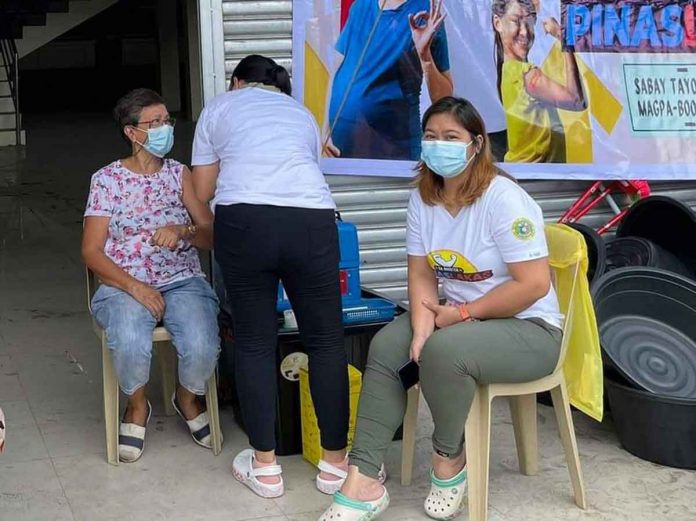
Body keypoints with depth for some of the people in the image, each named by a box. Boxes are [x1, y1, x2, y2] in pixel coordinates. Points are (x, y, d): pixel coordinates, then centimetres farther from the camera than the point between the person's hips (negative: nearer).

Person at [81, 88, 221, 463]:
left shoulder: (179, 174, 11)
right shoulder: (107, 179, 3)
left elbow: (212, 235, 6)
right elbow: (91, 251, -1)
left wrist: (184, 231, -17)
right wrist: (134, 287, -16)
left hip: (182, 281, 2)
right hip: (124, 286, -2)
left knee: (202, 348, -30)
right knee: (131, 345, -36)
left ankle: (187, 399, 8)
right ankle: (137, 406, 1)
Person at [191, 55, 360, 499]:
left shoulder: (220, 107, 26)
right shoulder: (302, 113, 32)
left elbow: (203, 191, 25)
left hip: (244, 221, -1)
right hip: (311, 220, 1)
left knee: (254, 343, 9)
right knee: (326, 341, 11)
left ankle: (265, 466, 15)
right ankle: (336, 463, 17)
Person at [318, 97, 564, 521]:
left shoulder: (504, 199, -20)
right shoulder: (423, 199, 1)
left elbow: (533, 285, -23)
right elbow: (422, 276, 1)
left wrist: (461, 314, -17)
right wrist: (422, 327, -19)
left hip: (529, 328, -7)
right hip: (459, 316, 7)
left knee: (443, 351, -33)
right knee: (385, 347, -14)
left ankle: (450, 461, -6)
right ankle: (363, 481, -14)